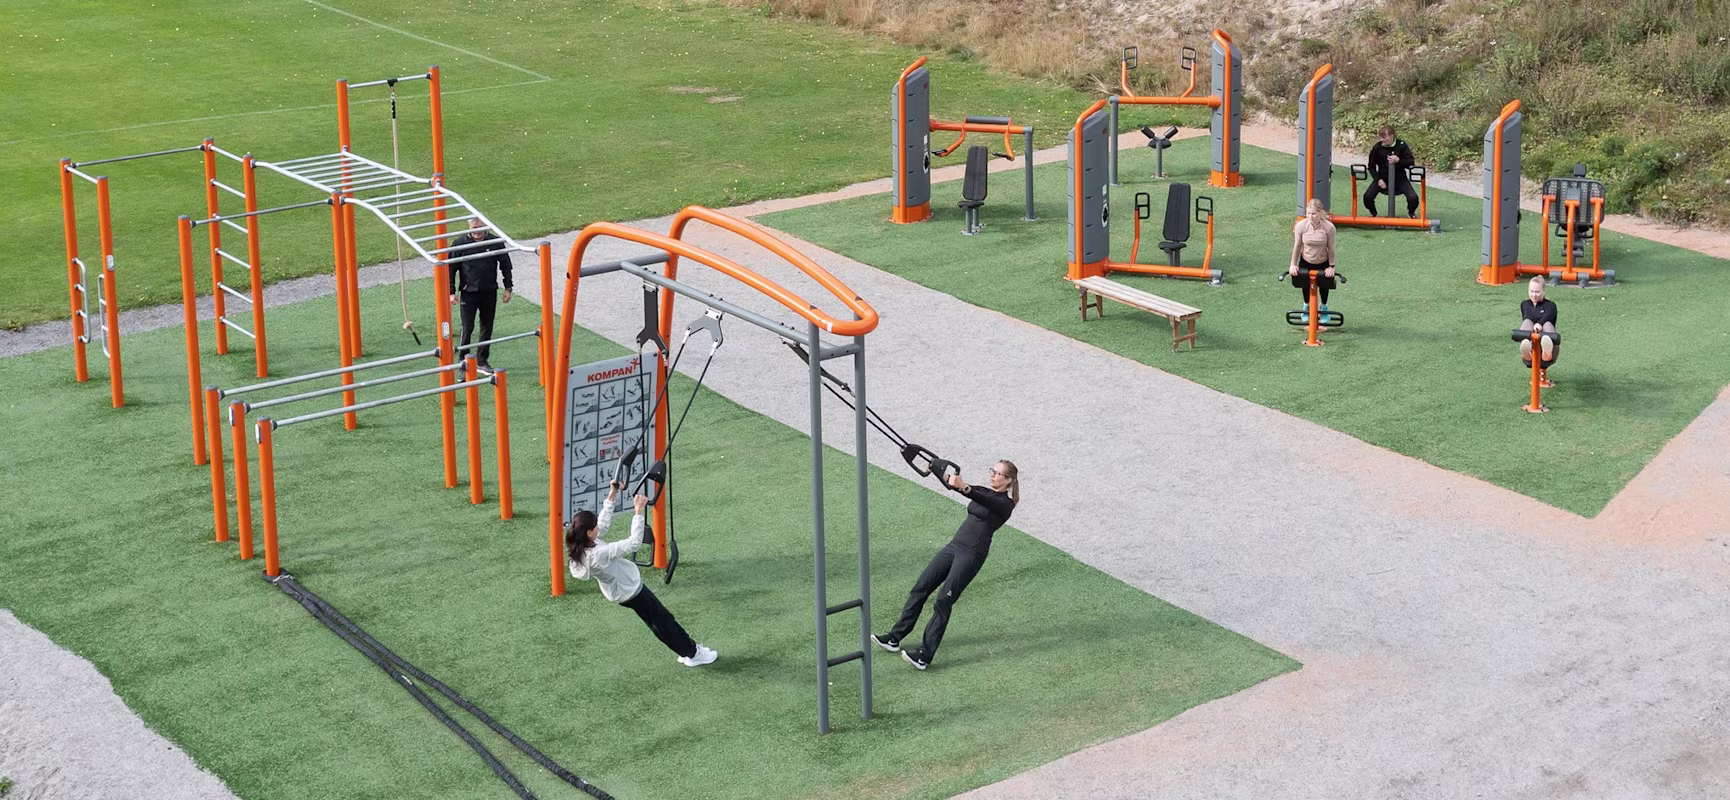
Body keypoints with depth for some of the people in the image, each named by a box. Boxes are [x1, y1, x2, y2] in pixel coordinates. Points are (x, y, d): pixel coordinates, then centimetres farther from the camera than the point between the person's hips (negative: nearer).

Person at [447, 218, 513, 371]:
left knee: (487, 327, 11)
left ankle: (482, 360, 24)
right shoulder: (460, 243, -9)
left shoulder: (495, 242, -5)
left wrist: (508, 288, 5)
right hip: (468, 293, -2)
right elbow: (451, 268, -1)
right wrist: (452, 292, -5)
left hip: (489, 292, 2)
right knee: (467, 328, -5)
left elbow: (505, 265, 7)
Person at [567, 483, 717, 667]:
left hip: (623, 589, 9)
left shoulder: (581, 547, -16)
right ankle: (692, 654, 29)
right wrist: (639, 512, -38)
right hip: (631, 591, -9)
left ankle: (688, 649, 37)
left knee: (657, 622, 23)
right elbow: (633, 543, -39)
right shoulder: (599, 555, -41)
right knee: (663, 620, 12)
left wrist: (611, 497, -3)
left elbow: (603, 524, 0)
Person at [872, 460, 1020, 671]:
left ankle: (925, 656, -13)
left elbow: (983, 501, -29)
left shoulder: (1005, 504, -7)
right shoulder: (985, 493, 17)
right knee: (920, 588, 4)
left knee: (943, 602, -13)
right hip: (955, 545, 8)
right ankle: (895, 637, 12)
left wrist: (963, 487, -47)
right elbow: (951, 484, 6)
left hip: (973, 554, -8)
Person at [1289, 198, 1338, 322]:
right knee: (1305, 284, 14)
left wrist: (1331, 266, -8)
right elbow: (1297, 246, -9)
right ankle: (1306, 306, 44)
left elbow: (1330, 248, -15)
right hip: (1306, 262, 1)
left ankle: (1324, 307, 44)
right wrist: (1293, 264, -3)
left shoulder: (1329, 227, -28)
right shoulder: (1301, 226, -24)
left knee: (1324, 284, 16)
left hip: (1323, 263, -1)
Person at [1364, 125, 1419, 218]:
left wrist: (1398, 161, -27)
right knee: (1367, 197, -22)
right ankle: (1373, 213, 14)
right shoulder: (1377, 148, -9)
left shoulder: (1401, 145, -10)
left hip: (1399, 177, -1)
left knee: (1413, 198, -20)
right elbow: (1371, 166, 0)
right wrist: (1378, 179, -13)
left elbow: (1410, 162, -9)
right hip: (1382, 177, 1)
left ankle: (1411, 212, 18)